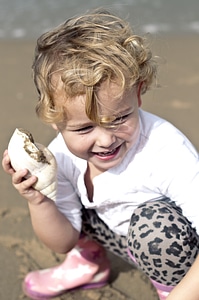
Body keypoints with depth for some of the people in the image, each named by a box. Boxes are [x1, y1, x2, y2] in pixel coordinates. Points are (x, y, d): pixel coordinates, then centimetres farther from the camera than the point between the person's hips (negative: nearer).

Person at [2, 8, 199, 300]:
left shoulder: (168, 153, -37)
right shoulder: (61, 156, -19)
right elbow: (63, 242, -8)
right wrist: (38, 202, -27)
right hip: (124, 238, 5)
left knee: (156, 223, -37)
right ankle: (89, 261, 18)